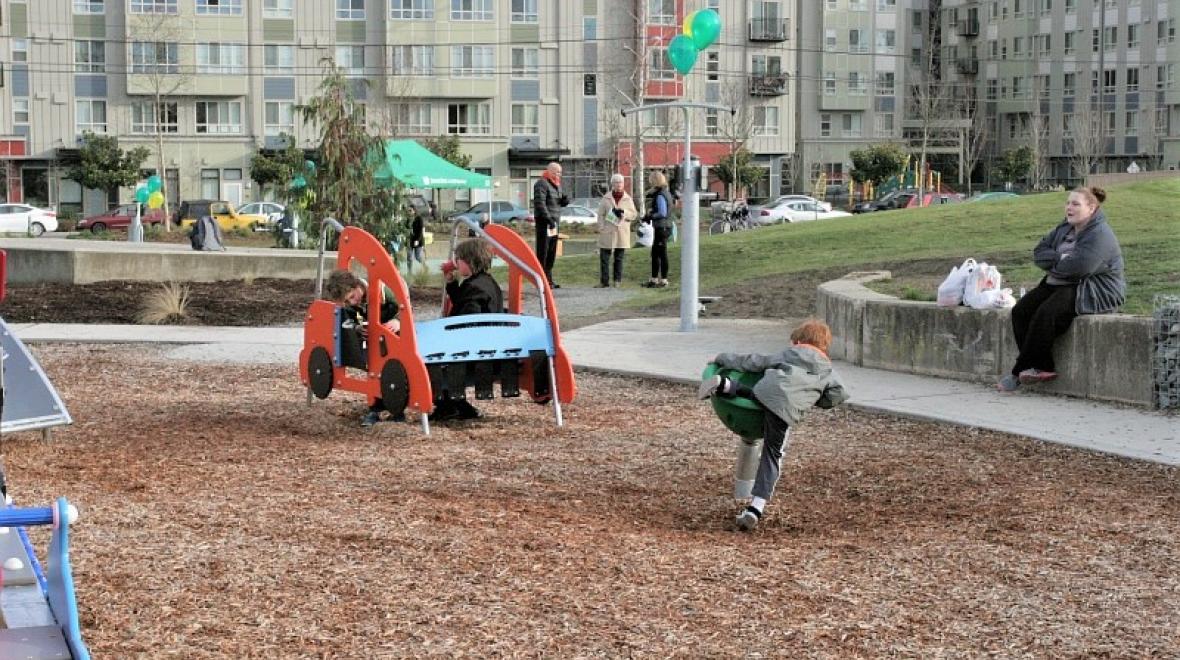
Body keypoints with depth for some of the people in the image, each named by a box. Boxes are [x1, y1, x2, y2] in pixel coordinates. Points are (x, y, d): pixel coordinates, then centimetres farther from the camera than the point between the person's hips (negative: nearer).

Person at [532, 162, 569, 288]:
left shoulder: (557, 185, 17)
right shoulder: (542, 184, -11)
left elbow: (560, 203, 26)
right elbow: (540, 203, -20)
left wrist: (565, 200, 2)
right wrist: (549, 219, -26)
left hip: (554, 222, 9)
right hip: (543, 222, -9)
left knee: (552, 253, 12)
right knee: (543, 252, -8)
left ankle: (549, 279, 18)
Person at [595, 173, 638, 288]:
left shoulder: (628, 199, 9)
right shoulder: (606, 198, 5)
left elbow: (634, 214, 6)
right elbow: (601, 214, 3)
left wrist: (623, 212, -12)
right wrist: (601, 228, -7)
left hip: (622, 234, 1)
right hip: (608, 233, -1)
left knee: (619, 258, 6)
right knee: (604, 257, -4)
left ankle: (618, 280, 13)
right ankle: (604, 281, -1)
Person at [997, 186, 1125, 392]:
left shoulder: (1100, 235, -14)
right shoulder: (1064, 229, 15)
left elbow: (1077, 266, -27)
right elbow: (1039, 251, 9)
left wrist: (1052, 262, -7)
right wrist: (1060, 258, -12)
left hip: (1093, 292, -9)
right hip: (1059, 284, 9)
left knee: (1046, 314, -30)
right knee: (1020, 311, -12)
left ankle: (1018, 372, -21)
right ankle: (1044, 367, -17)